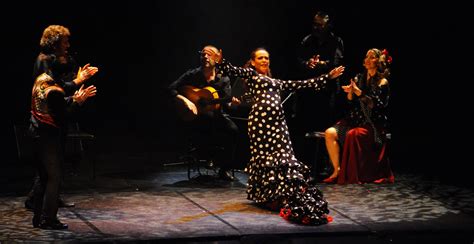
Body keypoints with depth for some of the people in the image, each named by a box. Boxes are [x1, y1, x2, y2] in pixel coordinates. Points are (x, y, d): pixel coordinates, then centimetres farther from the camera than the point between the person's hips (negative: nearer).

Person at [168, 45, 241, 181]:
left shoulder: (223, 80, 4)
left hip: (216, 115, 2)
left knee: (233, 130, -27)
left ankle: (225, 168, -12)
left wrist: (231, 103, -26)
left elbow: (226, 103, -3)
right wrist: (185, 100, -19)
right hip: (195, 118, -2)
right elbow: (171, 89, -4)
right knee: (209, 116, -37)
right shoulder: (191, 75, -1)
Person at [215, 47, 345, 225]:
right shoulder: (250, 74, 11)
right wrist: (220, 61, -28)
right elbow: (232, 71, -6)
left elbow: (302, 84, 30)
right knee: (264, 158, -4)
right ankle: (264, 197, 4)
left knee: (283, 159, -2)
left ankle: (280, 198, 1)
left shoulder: (276, 82, 28)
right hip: (260, 121, -5)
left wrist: (328, 77, 30)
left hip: (278, 122, 6)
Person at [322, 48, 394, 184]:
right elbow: (351, 103, 14)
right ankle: (337, 170, -14)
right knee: (330, 133, -19)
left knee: (353, 134, -35)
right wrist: (350, 92, -7)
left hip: (373, 123, -6)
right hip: (356, 119, 6)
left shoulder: (382, 82, -3)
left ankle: (352, 175, -23)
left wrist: (359, 92, -18)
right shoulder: (359, 78, 13)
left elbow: (377, 104, -14)